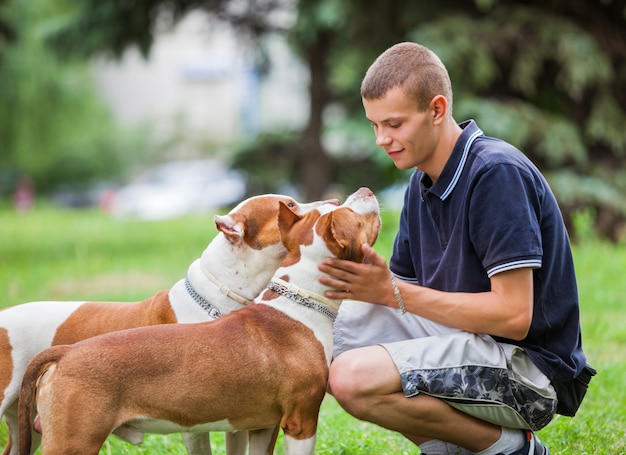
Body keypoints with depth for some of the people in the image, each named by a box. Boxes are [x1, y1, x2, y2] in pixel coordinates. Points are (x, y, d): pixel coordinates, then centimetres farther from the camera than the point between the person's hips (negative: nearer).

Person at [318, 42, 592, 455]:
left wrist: (393, 293, -20)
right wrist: (354, 283, -8)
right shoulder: (423, 184, 11)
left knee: (354, 378, -27)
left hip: (527, 366, -9)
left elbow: (514, 316, -23)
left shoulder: (499, 173, -17)